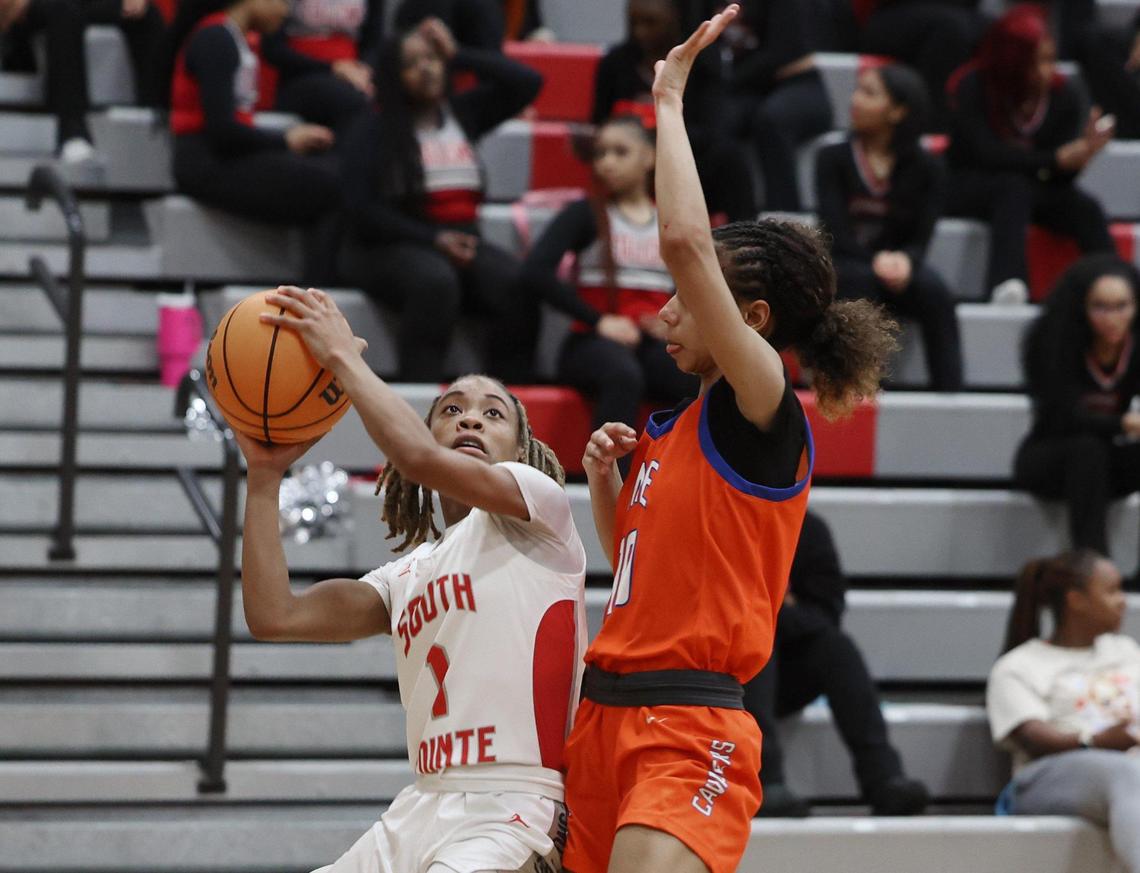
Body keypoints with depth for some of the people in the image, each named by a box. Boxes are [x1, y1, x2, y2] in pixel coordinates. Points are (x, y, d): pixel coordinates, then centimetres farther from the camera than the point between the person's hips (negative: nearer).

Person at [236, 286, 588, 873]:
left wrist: (342, 357, -5)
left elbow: (420, 457, -15)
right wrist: (264, 474, 11)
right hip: (420, 810, 7)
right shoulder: (408, 574, 22)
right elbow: (274, 616, 12)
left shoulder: (540, 504, 3)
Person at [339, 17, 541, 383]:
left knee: (519, 285, -28)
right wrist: (433, 239, -15)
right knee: (435, 281, -40)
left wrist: (458, 55, 8)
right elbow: (361, 209, -6)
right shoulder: (372, 130, 2)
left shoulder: (462, 113, 15)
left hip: (460, 242, 4)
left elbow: (527, 83, 13)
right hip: (391, 248, -4)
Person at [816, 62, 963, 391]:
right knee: (859, 278, -36)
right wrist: (876, 260, -27)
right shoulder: (832, 158, 0)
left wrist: (903, 261, -30)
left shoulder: (927, 169, 1)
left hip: (898, 267, 1)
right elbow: (836, 231, -9)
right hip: (841, 268, -1)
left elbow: (921, 239, -6)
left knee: (934, 291, -31)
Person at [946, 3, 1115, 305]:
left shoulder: (1063, 95, -8)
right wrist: (1055, 159, -32)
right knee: (1014, 187, -37)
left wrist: (1081, 153, -33)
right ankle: (1007, 286, -56)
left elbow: (1060, 178, -10)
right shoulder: (974, 87, -14)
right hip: (969, 188, -3)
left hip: (1035, 190, 3)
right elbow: (987, 154, -26)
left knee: (1086, 207, -26)